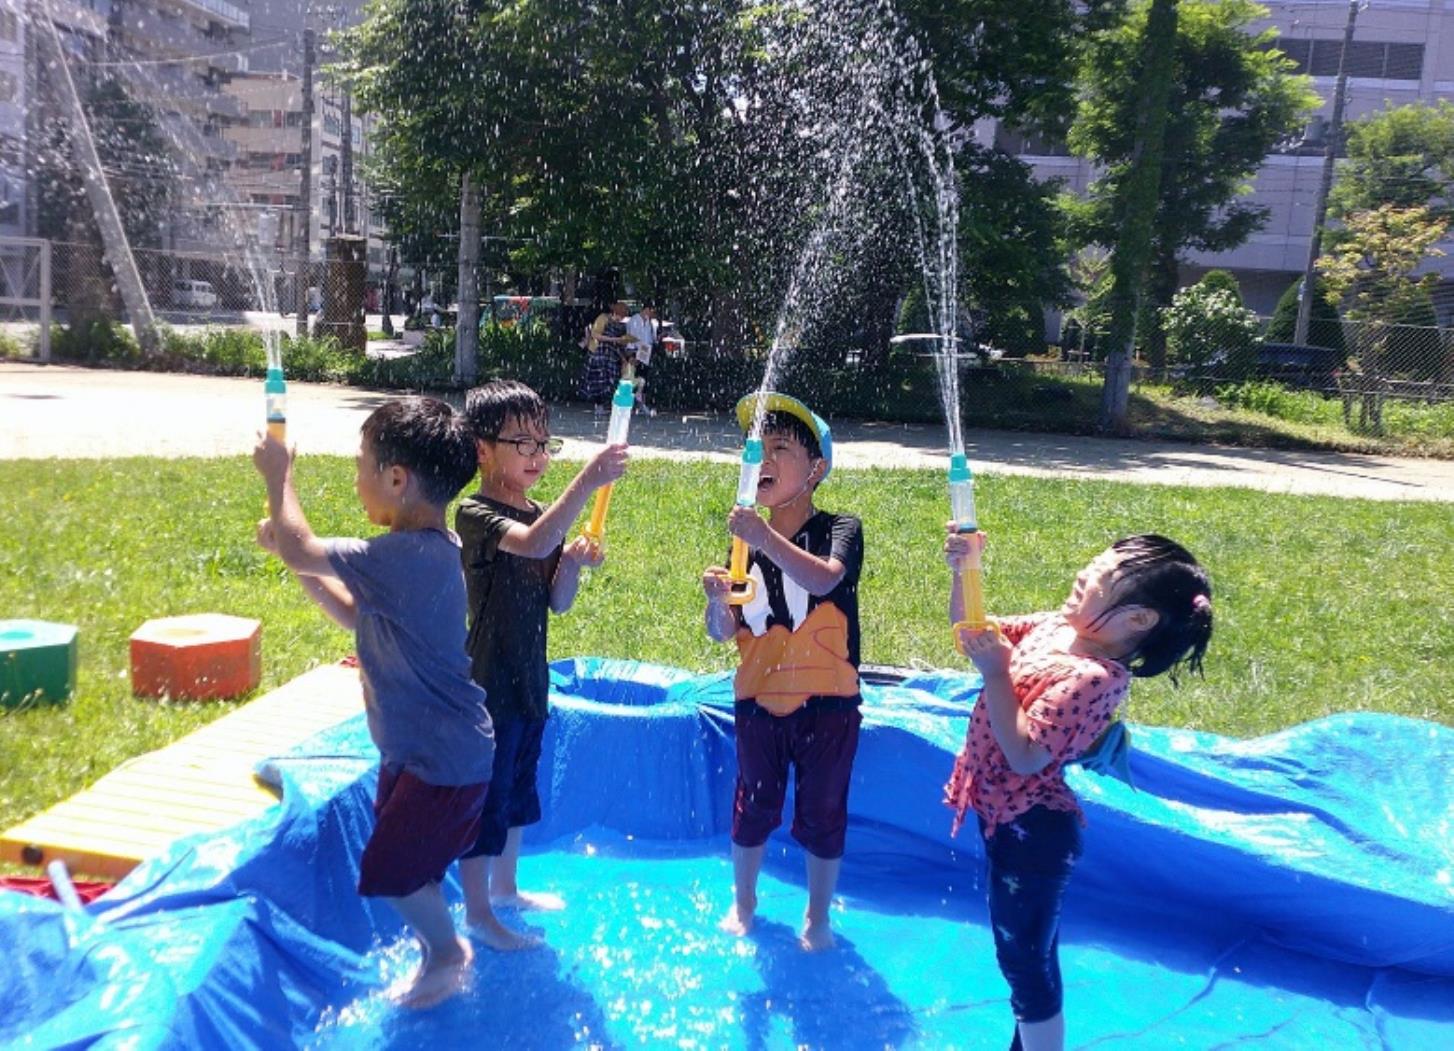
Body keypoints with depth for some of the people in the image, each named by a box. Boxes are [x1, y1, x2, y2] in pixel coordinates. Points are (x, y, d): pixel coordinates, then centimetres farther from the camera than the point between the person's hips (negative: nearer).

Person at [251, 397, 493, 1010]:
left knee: (388, 869, 6)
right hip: (429, 747, 9)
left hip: (441, 759, -9)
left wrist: (278, 476, -6)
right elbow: (355, 616, 14)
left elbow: (300, 549, -22)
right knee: (408, 859, 22)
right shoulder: (431, 549, 3)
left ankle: (446, 955, 28)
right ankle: (443, 947, 40)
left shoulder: (404, 558, -29)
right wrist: (292, 553, 8)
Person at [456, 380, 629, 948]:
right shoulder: (476, 514, -18)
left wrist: (571, 565, -14)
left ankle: (506, 888, 39)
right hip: (488, 683, -8)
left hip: (529, 680, 8)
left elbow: (558, 602, 6)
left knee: (518, 789, 21)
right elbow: (532, 544, -39)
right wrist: (587, 481, -44)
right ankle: (478, 913, 20)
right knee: (485, 795, 4)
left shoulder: (541, 515, 7)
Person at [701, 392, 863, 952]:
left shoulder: (840, 529, -11)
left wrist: (765, 537, -43)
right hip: (759, 698, 3)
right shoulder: (748, 540, -1)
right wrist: (718, 600, -22)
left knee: (821, 813, 12)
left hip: (826, 702, -3)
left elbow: (824, 578, -34)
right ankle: (742, 904, 41)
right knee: (752, 806, 18)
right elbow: (725, 632, -1)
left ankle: (817, 917, 34)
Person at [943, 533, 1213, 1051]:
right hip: (1004, 814, 9)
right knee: (1024, 948, 28)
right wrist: (964, 571, -8)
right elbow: (969, 629, 8)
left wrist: (995, 673, -29)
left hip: (1032, 830, -9)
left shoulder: (1094, 678, -28)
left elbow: (1024, 755, -30)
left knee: (1025, 960, 9)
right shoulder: (1052, 626, -4)